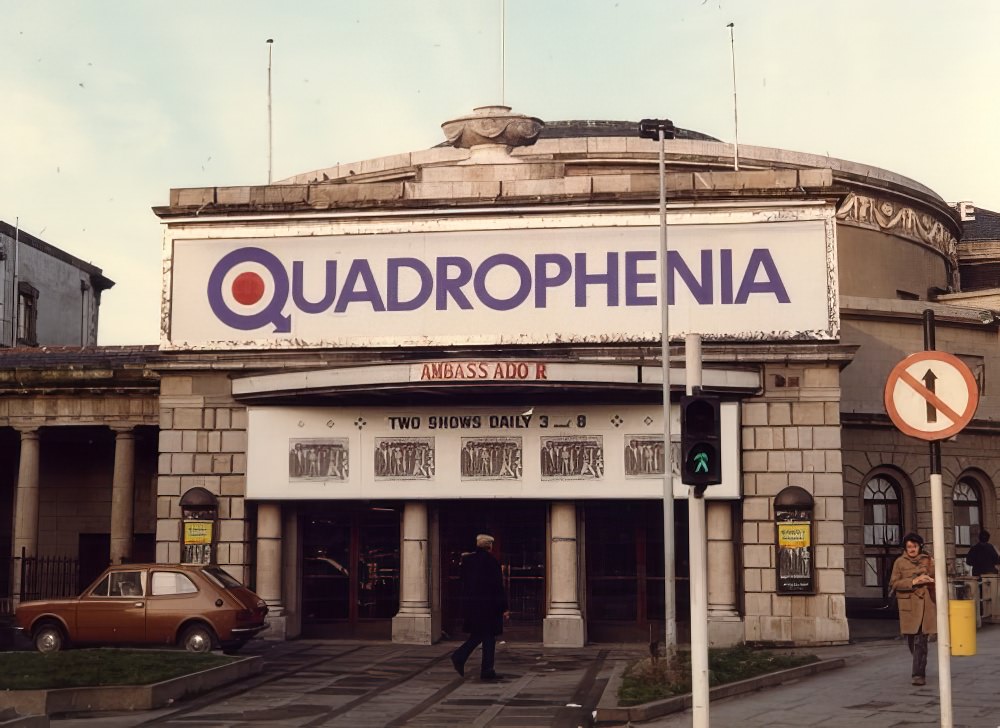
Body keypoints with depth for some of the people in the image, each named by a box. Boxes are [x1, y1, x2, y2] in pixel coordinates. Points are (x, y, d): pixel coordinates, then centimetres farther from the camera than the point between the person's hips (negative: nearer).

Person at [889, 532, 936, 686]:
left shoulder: (928, 561, 8)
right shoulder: (899, 562, 5)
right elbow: (894, 583, 0)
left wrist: (931, 580, -9)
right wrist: (913, 582, -13)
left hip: (926, 603, -1)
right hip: (908, 604, 1)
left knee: (920, 640, -9)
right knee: (911, 639, 8)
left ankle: (919, 674, -7)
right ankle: (919, 668, 33)